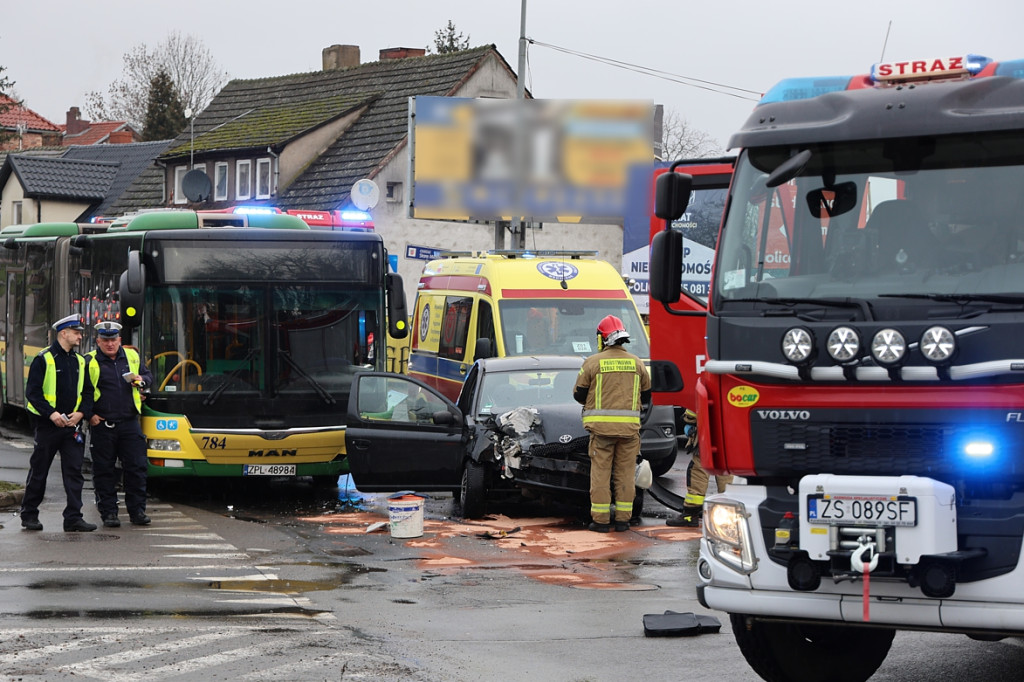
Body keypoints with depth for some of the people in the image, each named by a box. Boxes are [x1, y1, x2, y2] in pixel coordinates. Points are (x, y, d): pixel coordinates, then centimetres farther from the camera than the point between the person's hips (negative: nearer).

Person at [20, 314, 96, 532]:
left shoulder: (80, 362, 12)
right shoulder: (44, 359, -5)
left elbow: (88, 392, 15)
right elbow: (32, 391, -9)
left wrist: (81, 412, -4)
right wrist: (51, 413, -19)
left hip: (73, 425, 5)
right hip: (47, 425, -5)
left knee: (74, 471, -2)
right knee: (38, 471, 5)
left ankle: (73, 518, -3)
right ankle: (29, 516, 17)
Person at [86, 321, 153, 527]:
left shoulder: (132, 356, 9)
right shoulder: (89, 362, -1)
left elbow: (148, 375, 23)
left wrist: (141, 380, 0)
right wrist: (89, 414, -7)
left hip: (129, 423, 3)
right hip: (102, 425, -3)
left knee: (136, 468, 3)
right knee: (104, 471, 2)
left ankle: (137, 511, 12)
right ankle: (108, 512, 10)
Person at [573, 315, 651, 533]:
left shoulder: (593, 362, -3)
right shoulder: (636, 362, 6)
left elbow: (579, 394, 2)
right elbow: (646, 394, 15)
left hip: (601, 425, -2)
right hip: (629, 425, 2)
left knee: (600, 472, 3)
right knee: (625, 473, 8)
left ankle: (600, 520, 3)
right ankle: (623, 519, 9)